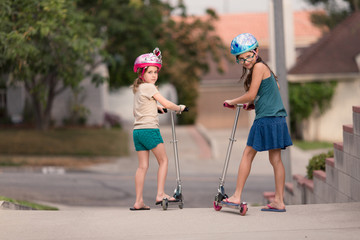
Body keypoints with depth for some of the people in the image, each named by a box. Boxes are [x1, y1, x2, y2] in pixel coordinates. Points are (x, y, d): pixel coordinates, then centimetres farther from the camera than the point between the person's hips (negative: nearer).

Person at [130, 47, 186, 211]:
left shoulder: (137, 89, 18)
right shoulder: (149, 87, -8)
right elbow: (166, 103, -10)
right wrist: (179, 108, 8)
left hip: (137, 130, 8)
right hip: (150, 129, -8)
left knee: (142, 165, 6)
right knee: (163, 160, 4)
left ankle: (138, 201, 3)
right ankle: (160, 194, -1)